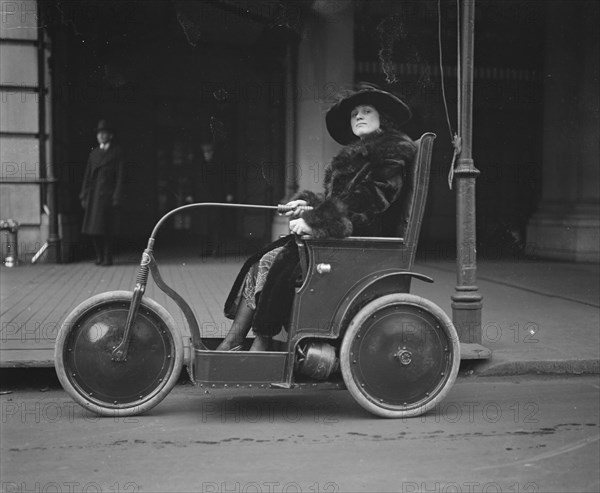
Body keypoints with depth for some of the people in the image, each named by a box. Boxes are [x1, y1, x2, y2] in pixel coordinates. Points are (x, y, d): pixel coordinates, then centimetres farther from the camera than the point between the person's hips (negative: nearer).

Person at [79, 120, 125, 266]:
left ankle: (107, 257, 4)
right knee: (93, 227, 2)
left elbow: (120, 176, -2)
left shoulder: (116, 153, 3)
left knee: (107, 228, -4)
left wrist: (117, 197, -10)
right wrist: (84, 196, 7)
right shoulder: (94, 153, 15)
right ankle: (99, 256, 13)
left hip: (108, 194, -4)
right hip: (93, 194, 4)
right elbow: (87, 175, 14)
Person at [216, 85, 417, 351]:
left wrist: (315, 222, -20)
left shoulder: (393, 149, -3)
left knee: (276, 263, -22)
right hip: (341, 233, 9)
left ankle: (262, 344, -14)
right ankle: (232, 342, -11)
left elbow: (373, 199, -16)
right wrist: (307, 204, 4)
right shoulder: (359, 152, 26)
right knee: (260, 261, -8)